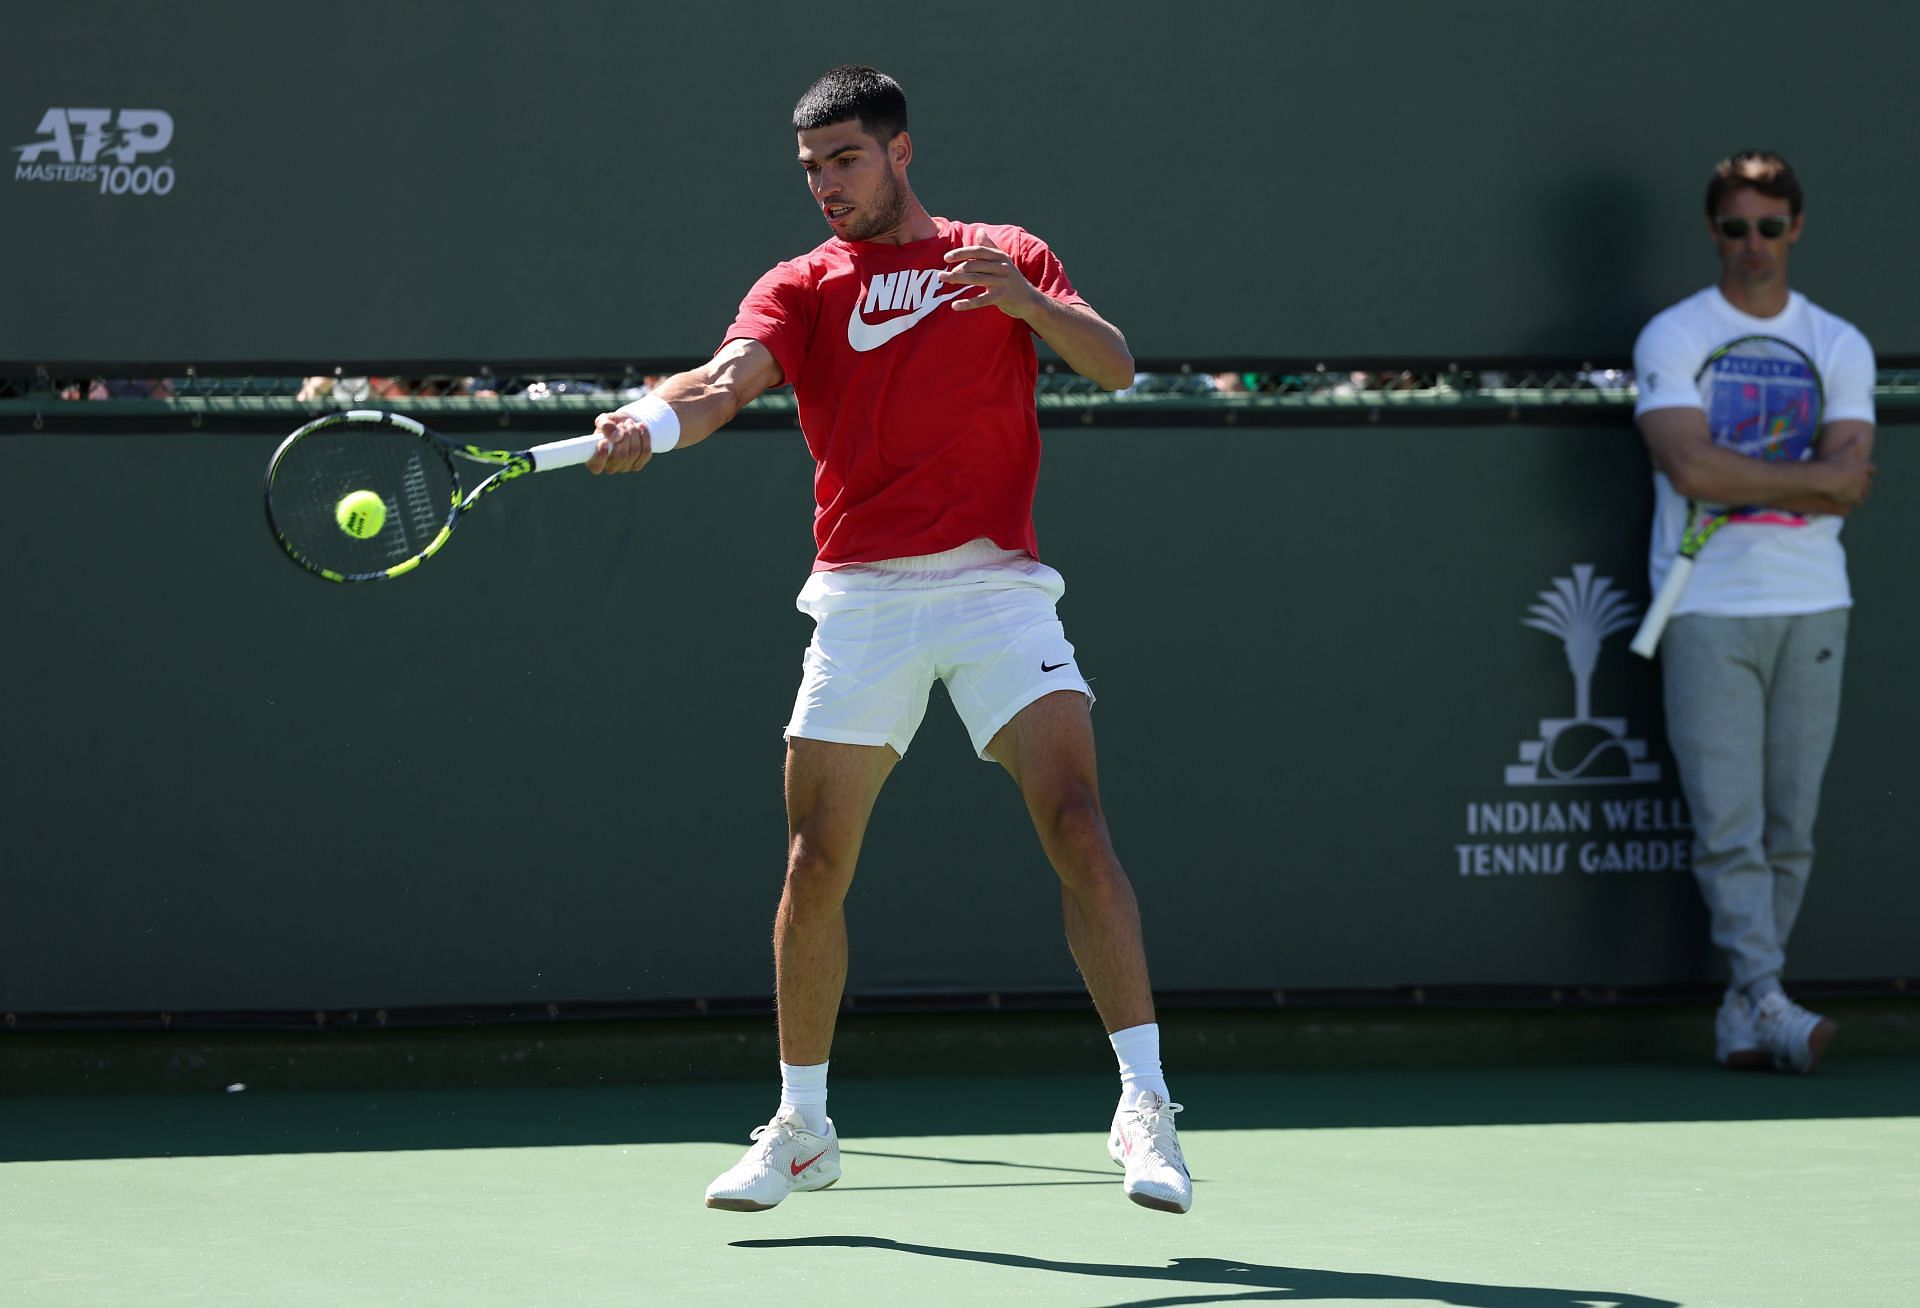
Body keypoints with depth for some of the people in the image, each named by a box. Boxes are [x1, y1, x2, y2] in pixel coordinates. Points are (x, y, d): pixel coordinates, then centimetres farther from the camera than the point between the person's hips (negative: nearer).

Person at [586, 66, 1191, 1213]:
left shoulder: (1007, 256, 11)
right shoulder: (803, 287, 10)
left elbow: (1113, 364, 0)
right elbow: (729, 380, -9)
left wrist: (1022, 298, -19)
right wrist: (653, 420, -31)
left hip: (997, 585, -2)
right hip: (862, 597, 2)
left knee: (1078, 828, -16)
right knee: (816, 865, 2)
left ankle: (1146, 1108, -14)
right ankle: (803, 1128, 16)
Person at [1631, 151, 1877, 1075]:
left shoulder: (1840, 347, 11)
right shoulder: (1671, 339, 2)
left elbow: (1848, 478, -3)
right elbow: (1691, 469, -13)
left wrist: (1741, 481, -12)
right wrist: (1816, 479, -6)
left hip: (1811, 608, 3)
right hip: (1706, 609, -3)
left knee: (1791, 829, 2)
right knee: (1729, 827, -12)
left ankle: (1743, 1017, 6)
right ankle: (1766, 1002, -17)